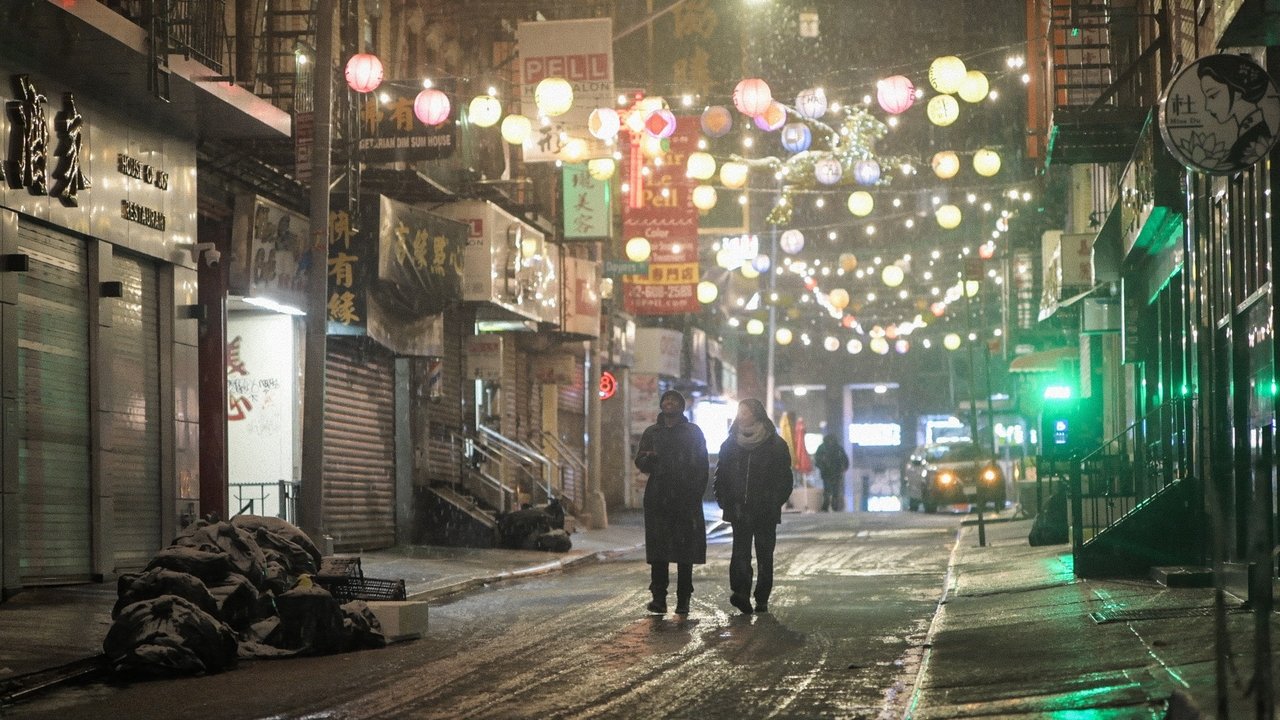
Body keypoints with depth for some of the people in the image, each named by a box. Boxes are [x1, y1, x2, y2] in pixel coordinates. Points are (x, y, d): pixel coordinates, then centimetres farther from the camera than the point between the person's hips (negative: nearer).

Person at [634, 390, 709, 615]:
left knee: (685, 552, -2)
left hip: (686, 498, -2)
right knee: (658, 551, -5)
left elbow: (702, 465, 5)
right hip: (658, 499, 2)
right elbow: (640, 462, 11)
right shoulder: (652, 432, 15)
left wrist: (696, 493, -7)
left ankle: (683, 600, 1)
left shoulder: (693, 432, 9)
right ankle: (659, 598, -4)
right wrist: (648, 458, -13)